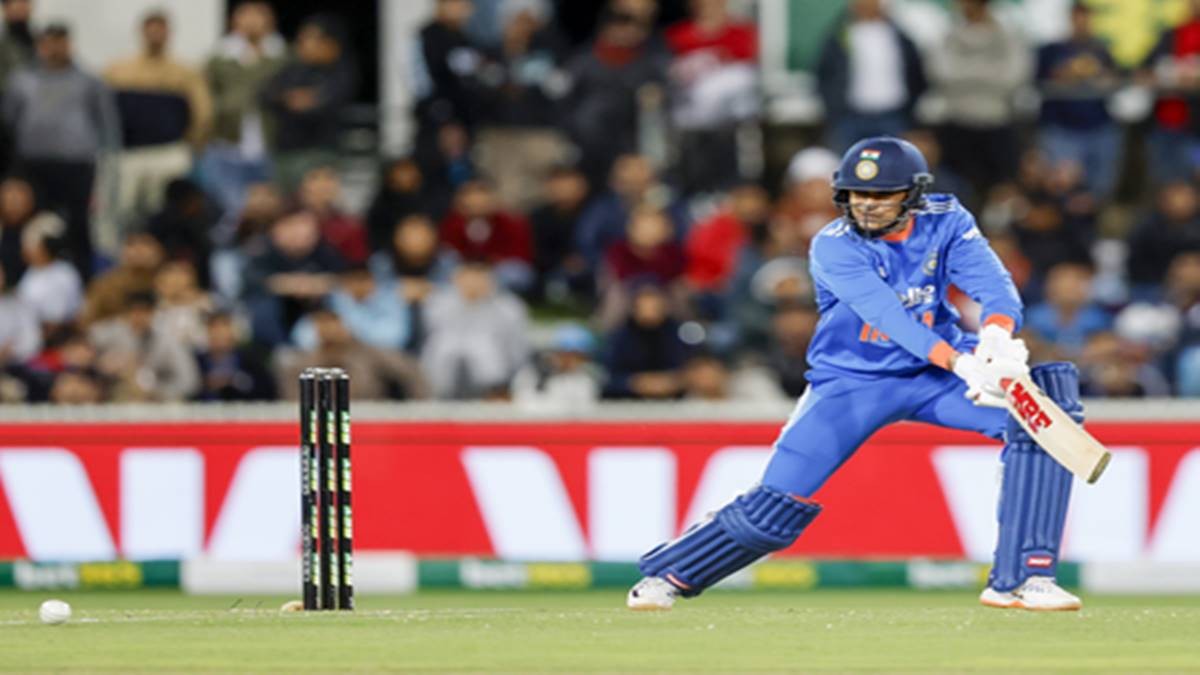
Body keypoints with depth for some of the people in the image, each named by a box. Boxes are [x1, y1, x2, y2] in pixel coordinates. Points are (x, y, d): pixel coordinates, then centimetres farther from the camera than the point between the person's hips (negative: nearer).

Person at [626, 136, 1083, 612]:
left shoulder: (945, 223, -8)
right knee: (779, 505, -13)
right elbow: (888, 316, -32)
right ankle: (668, 574, 12)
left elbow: (994, 285, -21)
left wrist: (996, 337, -45)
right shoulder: (834, 247, -19)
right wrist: (963, 365, -45)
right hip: (851, 382, -3)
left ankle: (1020, 579, -17)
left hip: (933, 375, 3)